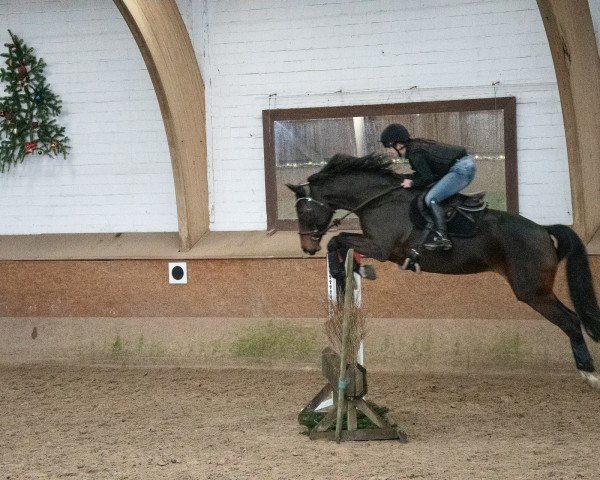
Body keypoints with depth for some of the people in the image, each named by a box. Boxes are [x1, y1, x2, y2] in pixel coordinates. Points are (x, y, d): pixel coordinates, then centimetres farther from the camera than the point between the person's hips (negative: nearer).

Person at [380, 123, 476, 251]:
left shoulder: (414, 154, -14)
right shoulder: (416, 145, 15)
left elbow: (428, 178, -17)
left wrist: (412, 183, -3)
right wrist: (409, 179, 8)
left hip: (461, 168, -11)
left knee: (431, 199, -16)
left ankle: (442, 238, -25)